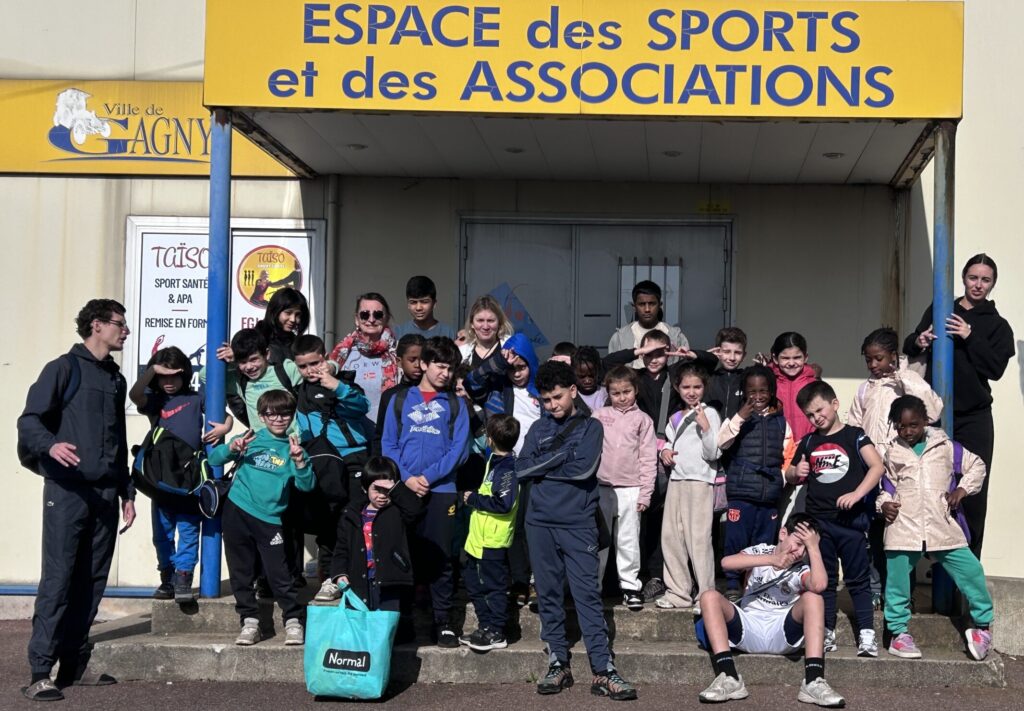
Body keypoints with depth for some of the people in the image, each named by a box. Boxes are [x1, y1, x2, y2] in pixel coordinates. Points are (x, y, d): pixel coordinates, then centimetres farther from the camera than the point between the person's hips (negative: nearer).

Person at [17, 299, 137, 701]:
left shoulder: (116, 380, 19)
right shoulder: (64, 368, -2)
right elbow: (29, 420, -11)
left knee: (91, 581, 7)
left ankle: (75, 665, 14)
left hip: (105, 493, 7)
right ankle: (40, 672, -8)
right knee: (57, 579, -9)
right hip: (67, 490, -7)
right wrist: (50, 445, -32)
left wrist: (127, 493, 20)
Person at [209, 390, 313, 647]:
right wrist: (232, 448, -16)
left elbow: (306, 485, -5)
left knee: (280, 574, -4)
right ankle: (250, 622, 16)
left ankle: (294, 622, 9)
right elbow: (214, 459, 3)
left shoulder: (292, 447, 4)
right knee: (241, 573, 6)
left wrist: (299, 461, -21)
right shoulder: (251, 439, 5)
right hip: (236, 512, 1)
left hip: (269, 519, -1)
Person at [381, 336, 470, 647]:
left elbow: (459, 449, 0)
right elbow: (388, 444, 4)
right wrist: (407, 477, -10)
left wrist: (428, 477, -11)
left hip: (441, 490, 0)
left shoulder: (455, 405, 8)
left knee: (439, 557, 0)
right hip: (404, 489, 1)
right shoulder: (400, 400, 10)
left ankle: (443, 621, 6)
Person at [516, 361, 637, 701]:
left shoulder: (591, 427, 3)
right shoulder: (539, 428, 12)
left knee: (588, 595, -6)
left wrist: (542, 467, -4)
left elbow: (583, 469, -13)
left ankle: (603, 670, -6)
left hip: (578, 524, -3)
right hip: (540, 522, 3)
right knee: (549, 595, 7)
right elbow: (521, 468, 0)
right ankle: (558, 664, 16)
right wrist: (558, 455, -8)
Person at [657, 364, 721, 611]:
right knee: (670, 536, 6)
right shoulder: (676, 418, 16)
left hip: (700, 481, -7)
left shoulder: (709, 414, -3)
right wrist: (665, 450, 7)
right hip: (676, 480, 7)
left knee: (698, 537, -9)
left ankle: (706, 594, -4)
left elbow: (712, 454, -9)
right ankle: (678, 592, 13)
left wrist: (705, 426, -23)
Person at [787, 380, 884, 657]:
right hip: (818, 520, 5)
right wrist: (796, 472, -1)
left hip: (850, 520, -5)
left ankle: (867, 634, 0)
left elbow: (877, 466, -14)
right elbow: (790, 475, 23)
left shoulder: (854, 436, -2)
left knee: (857, 579, -1)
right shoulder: (808, 442, 13)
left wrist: (857, 494, -25)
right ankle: (826, 633, 16)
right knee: (824, 580, 10)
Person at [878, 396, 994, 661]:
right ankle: (898, 632, 16)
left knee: (971, 571, -3)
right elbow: (886, 485, 16)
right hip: (903, 529, 0)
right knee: (897, 581, 2)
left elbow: (977, 465, 13)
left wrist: (962, 489, 0)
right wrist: (884, 504, -3)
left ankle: (982, 623, 14)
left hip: (942, 527, 0)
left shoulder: (944, 447, 6)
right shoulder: (892, 453, 8)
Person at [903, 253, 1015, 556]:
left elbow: (996, 368, -3)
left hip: (974, 417, -1)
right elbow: (910, 348, 9)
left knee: (972, 492, -3)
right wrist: (917, 342, -15)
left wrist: (970, 337, -16)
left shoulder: (997, 325, 8)